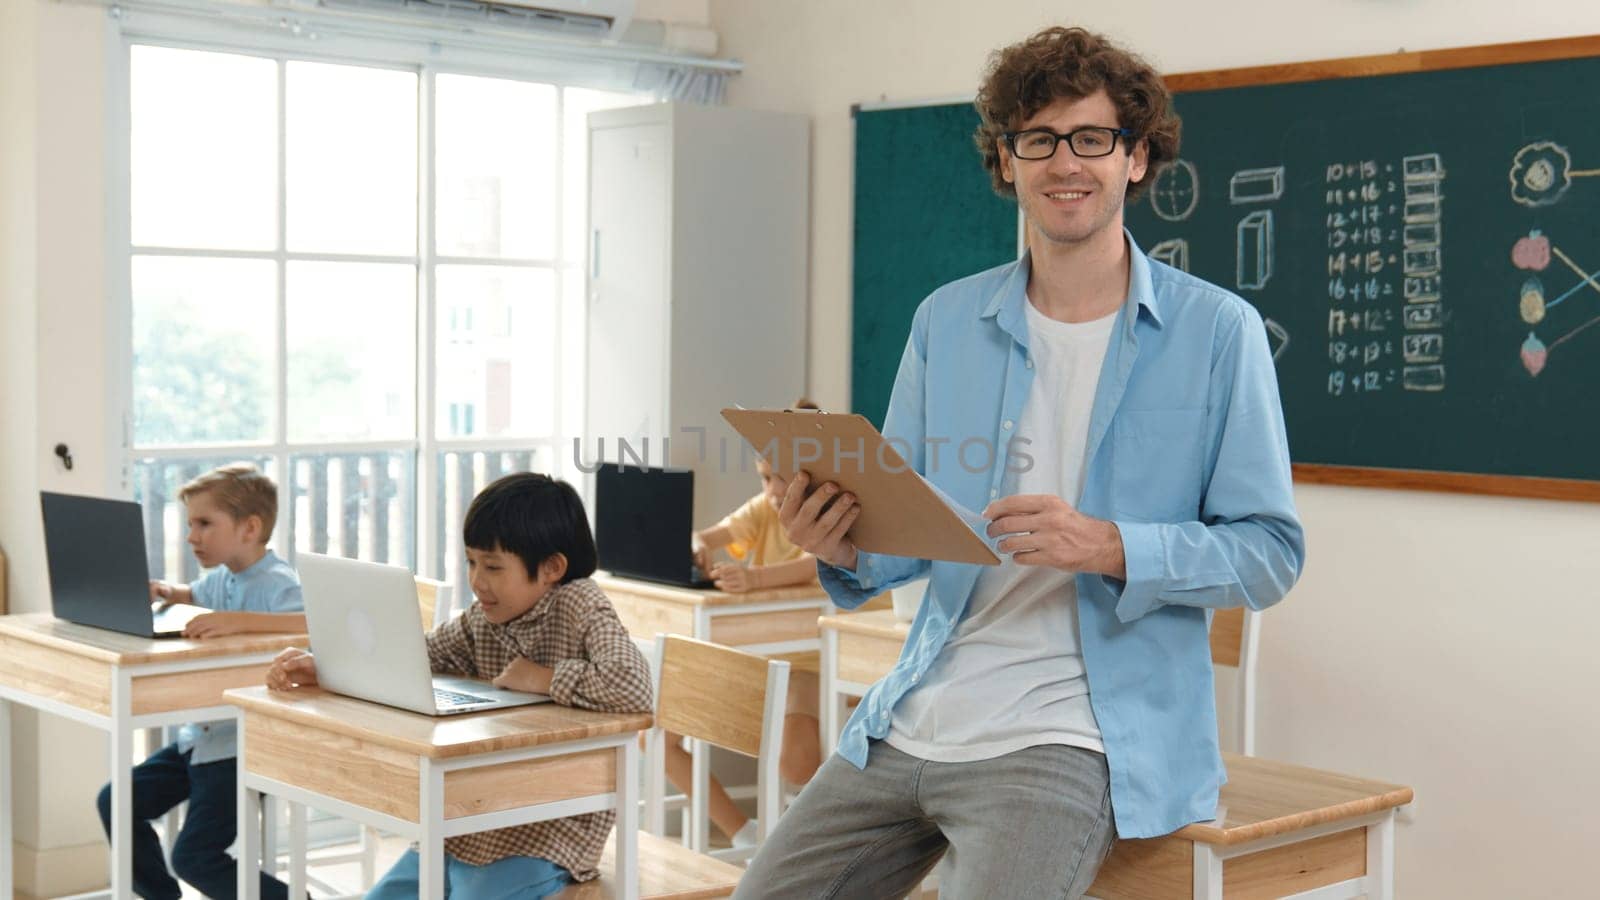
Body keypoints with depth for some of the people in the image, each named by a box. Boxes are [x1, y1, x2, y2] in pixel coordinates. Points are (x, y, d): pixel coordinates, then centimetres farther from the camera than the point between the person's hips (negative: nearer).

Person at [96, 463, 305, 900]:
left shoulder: (277, 584, -19)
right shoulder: (221, 578, 7)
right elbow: (192, 595, 32)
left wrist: (242, 620, -46)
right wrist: (165, 592, 9)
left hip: (244, 745, -9)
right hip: (203, 734, 9)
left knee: (194, 856, -13)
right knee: (116, 802, 11)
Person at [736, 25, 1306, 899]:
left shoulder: (1216, 331, -3)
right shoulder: (946, 321, 8)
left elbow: (1269, 552, -5)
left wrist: (1110, 548, -21)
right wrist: (845, 546, -11)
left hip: (1072, 736, -4)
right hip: (913, 722, 4)